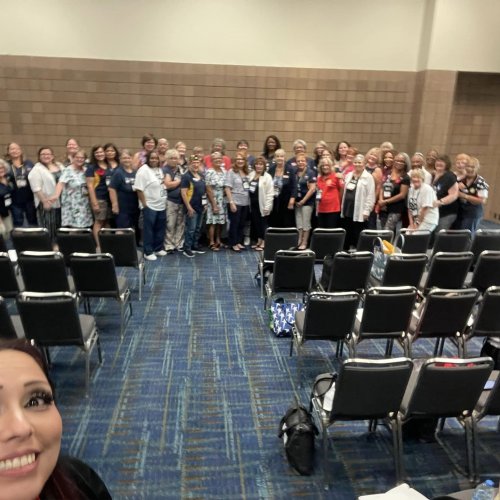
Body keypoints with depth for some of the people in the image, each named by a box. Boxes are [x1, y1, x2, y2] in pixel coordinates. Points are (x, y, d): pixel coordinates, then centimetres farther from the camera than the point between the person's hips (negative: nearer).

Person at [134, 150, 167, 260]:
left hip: (161, 205, 7)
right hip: (150, 206, -7)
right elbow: (139, 189, -17)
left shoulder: (160, 170, 11)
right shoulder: (143, 170, -13)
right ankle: (148, 252, 8)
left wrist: (165, 200, 12)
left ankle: (158, 248, 28)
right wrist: (144, 204, -17)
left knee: (160, 228, 15)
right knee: (149, 230, 0)